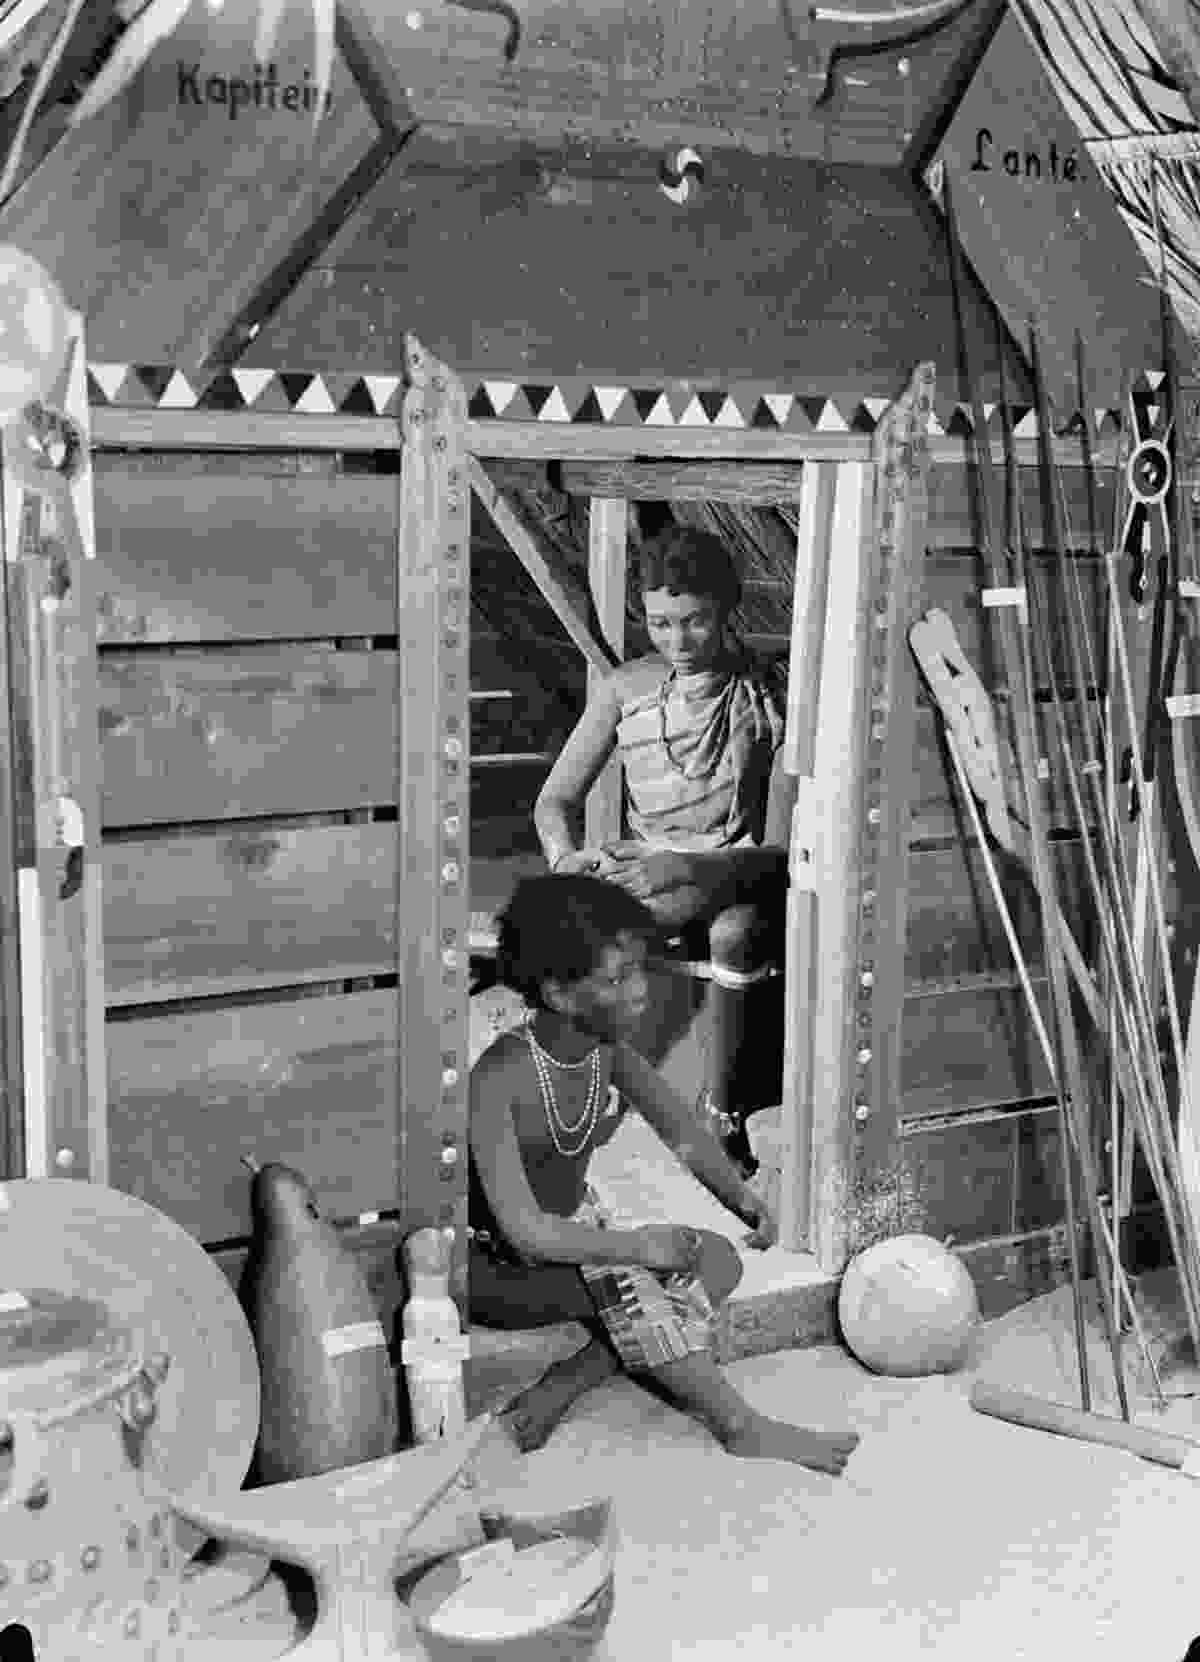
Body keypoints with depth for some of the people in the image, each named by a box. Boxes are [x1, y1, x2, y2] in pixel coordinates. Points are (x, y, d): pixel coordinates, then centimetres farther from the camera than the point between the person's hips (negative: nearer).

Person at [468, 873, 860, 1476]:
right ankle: (742, 1428, -20)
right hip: (496, 1267, -7)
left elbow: (685, 1133, 4)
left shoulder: (610, 1051, -6)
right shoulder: (498, 1077, -28)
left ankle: (559, 1389, -16)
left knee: (717, 1260, -13)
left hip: (575, 1231, 8)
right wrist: (636, 1245, -32)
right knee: (621, 1280, -33)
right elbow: (524, 1231, -31)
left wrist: (740, 1195, -14)